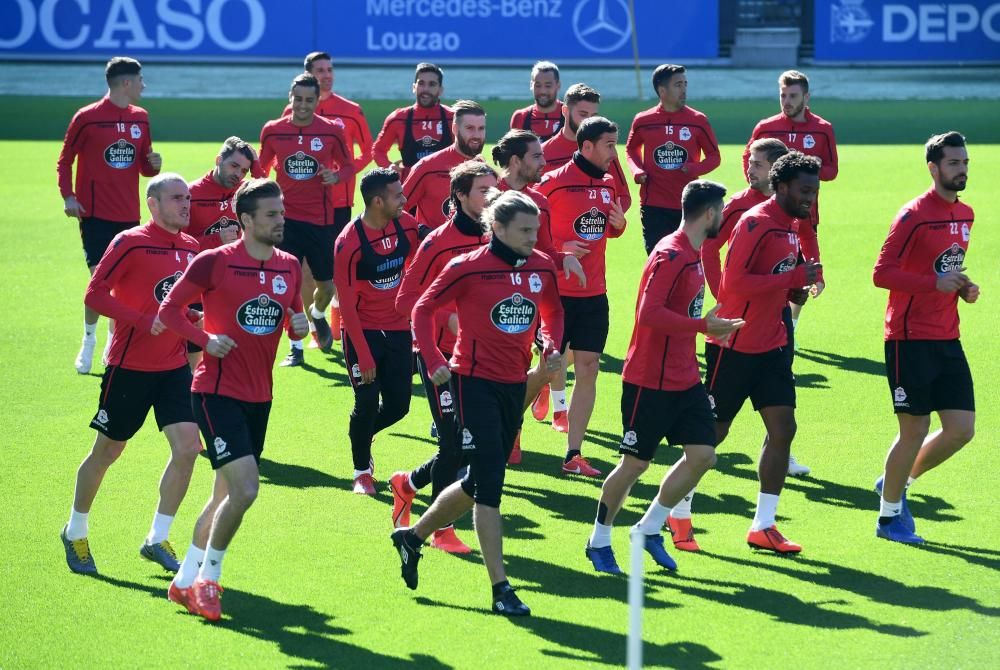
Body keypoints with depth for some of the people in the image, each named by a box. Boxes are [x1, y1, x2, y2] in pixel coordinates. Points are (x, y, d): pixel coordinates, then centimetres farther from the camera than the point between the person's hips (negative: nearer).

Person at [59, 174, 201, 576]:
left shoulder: (191, 248, 7)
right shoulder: (130, 243, -12)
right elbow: (94, 295, -16)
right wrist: (146, 321, -22)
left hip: (174, 367, 5)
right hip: (129, 366, -5)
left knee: (187, 447, -9)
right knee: (107, 451, 8)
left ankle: (158, 540, 5)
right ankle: (75, 534, 28)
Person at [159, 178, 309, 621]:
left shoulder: (289, 267, 7)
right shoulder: (215, 263, -11)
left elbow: (292, 322, 19)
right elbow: (169, 309, -5)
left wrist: (300, 326, -4)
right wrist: (206, 340, -20)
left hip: (259, 398, 7)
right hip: (217, 393, -7)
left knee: (227, 494, 13)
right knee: (245, 488, -18)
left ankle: (185, 581, 27)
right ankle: (207, 578, -2)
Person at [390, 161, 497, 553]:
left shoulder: (492, 241, 6)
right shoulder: (439, 243, -12)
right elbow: (406, 300, -10)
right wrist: (448, 319, -23)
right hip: (441, 356, -6)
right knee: (455, 442, -8)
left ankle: (407, 483, 33)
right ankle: (441, 530, 7)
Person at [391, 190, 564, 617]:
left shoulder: (542, 268, 3)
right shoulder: (469, 268, -12)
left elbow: (552, 311, 21)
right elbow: (423, 309, -3)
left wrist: (551, 345, 2)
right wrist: (434, 361, -13)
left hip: (514, 385, 6)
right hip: (475, 383, -6)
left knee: (481, 481, 14)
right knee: (489, 481, -11)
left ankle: (413, 536, 37)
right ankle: (500, 589, -10)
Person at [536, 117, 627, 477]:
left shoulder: (608, 184, 7)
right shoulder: (554, 182, -11)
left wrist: (619, 223, -2)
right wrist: (558, 251, -16)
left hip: (594, 294, 6)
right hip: (557, 291, -6)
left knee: (588, 370, 3)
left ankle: (574, 455, 8)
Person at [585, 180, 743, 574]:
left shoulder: (694, 254, 10)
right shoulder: (670, 256, -19)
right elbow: (649, 313, -28)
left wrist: (711, 328, 11)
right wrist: (703, 326, -27)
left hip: (684, 379, 9)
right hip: (650, 382, -9)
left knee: (702, 455, 2)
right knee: (635, 463, 0)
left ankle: (649, 529, 17)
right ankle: (599, 541, 17)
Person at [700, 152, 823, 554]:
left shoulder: (793, 225, 10)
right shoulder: (756, 223, -18)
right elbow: (735, 282, -26)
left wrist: (802, 281, -1)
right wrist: (794, 278, -25)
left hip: (771, 345, 8)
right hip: (734, 346, -8)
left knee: (783, 427, 0)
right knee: (712, 432, 1)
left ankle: (763, 526, 6)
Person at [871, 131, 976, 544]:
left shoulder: (965, 215, 12)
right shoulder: (914, 215, -12)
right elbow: (881, 273, -15)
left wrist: (964, 287, 5)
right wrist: (935, 283, -24)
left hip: (948, 339, 7)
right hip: (911, 339, -7)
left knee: (962, 430, 2)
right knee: (915, 430, -3)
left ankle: (897, 483, 24)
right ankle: (889, 515, 14)